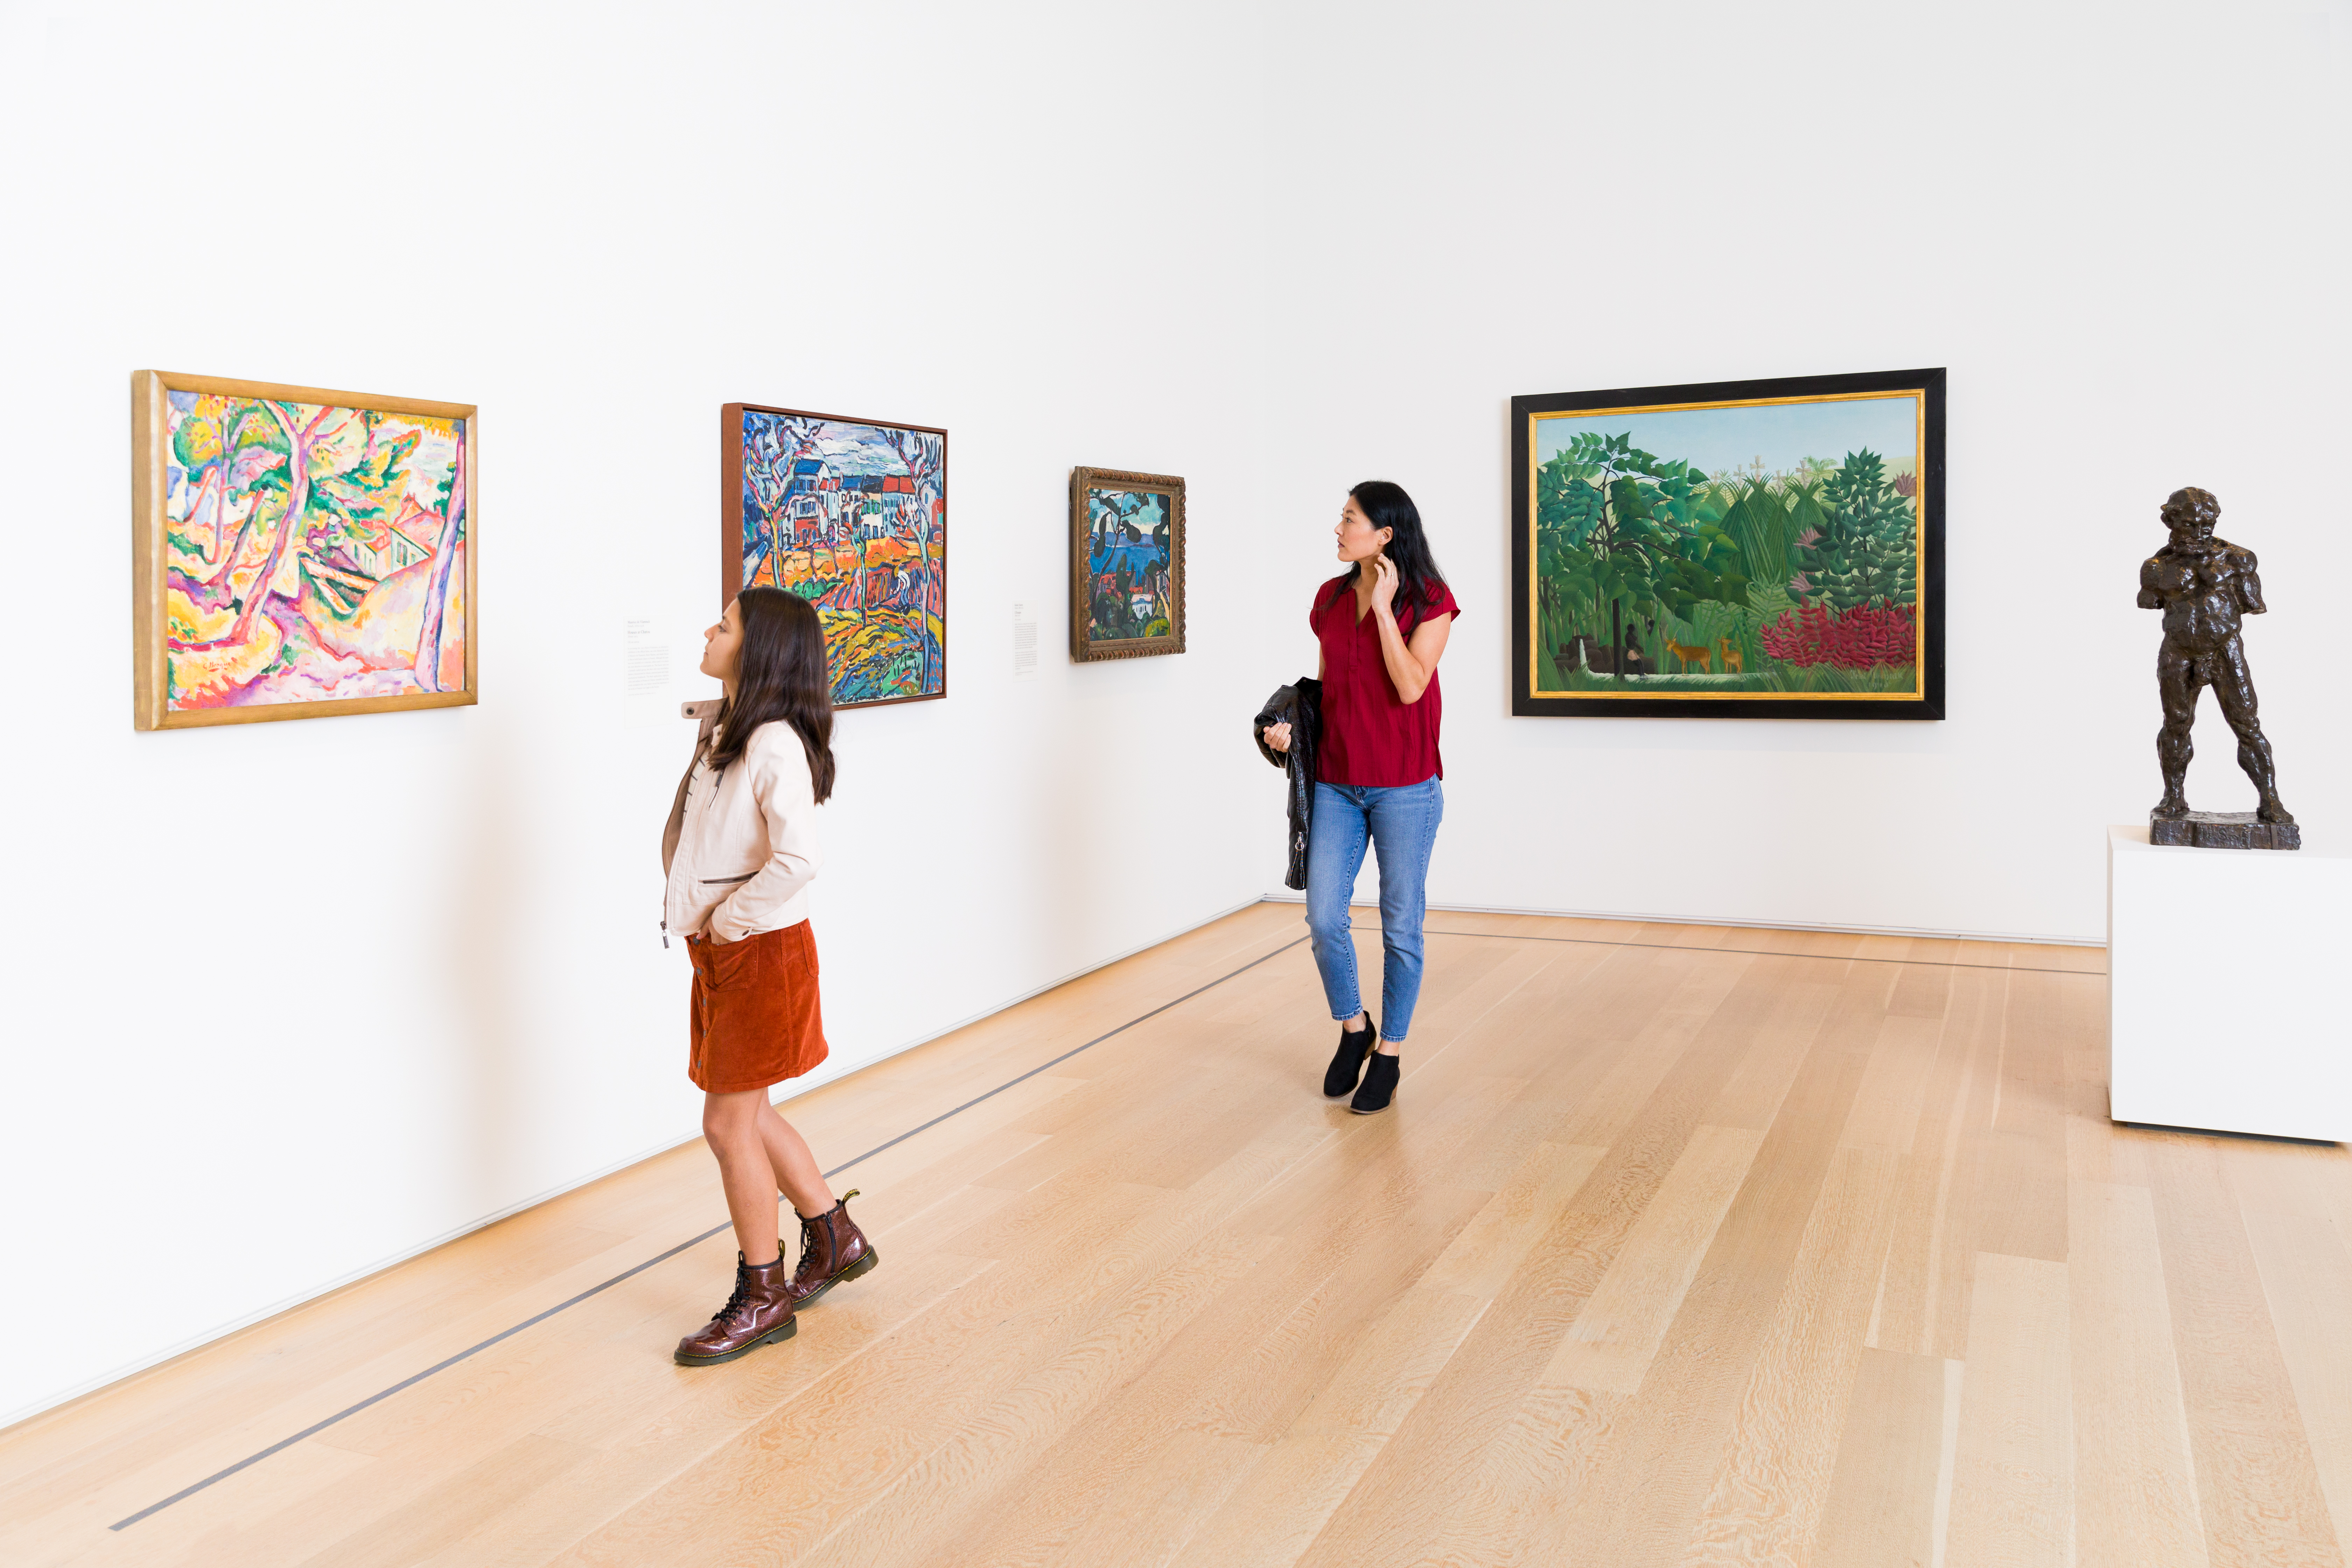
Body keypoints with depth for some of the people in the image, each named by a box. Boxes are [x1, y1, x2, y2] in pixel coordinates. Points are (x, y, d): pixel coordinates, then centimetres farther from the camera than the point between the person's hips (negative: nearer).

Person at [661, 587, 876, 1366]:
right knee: (746, 1115, 19)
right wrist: (696, 915, 9)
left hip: (761, 951, -9)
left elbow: (797, 860, -33)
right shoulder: (720, 729, 7)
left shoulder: (775, 745, -21)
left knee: (729, 1125, 1)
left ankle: (763, 1298, 17)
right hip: (719, 950, 9)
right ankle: (835, 1238, 36)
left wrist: (727, 920, -19)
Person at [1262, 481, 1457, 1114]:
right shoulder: (1331, 598, 7)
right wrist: (1292, 725, -1)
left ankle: (1388, 1056, 19)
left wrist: (1384, 607, -18)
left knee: (1400, 926, 5)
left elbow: (1411, 687, -19)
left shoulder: (1429, 600, -8)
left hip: (1405, 787, -4)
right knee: (1324, 920, 0)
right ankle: (1354, 1028, 25)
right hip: (1336, 783, 4)